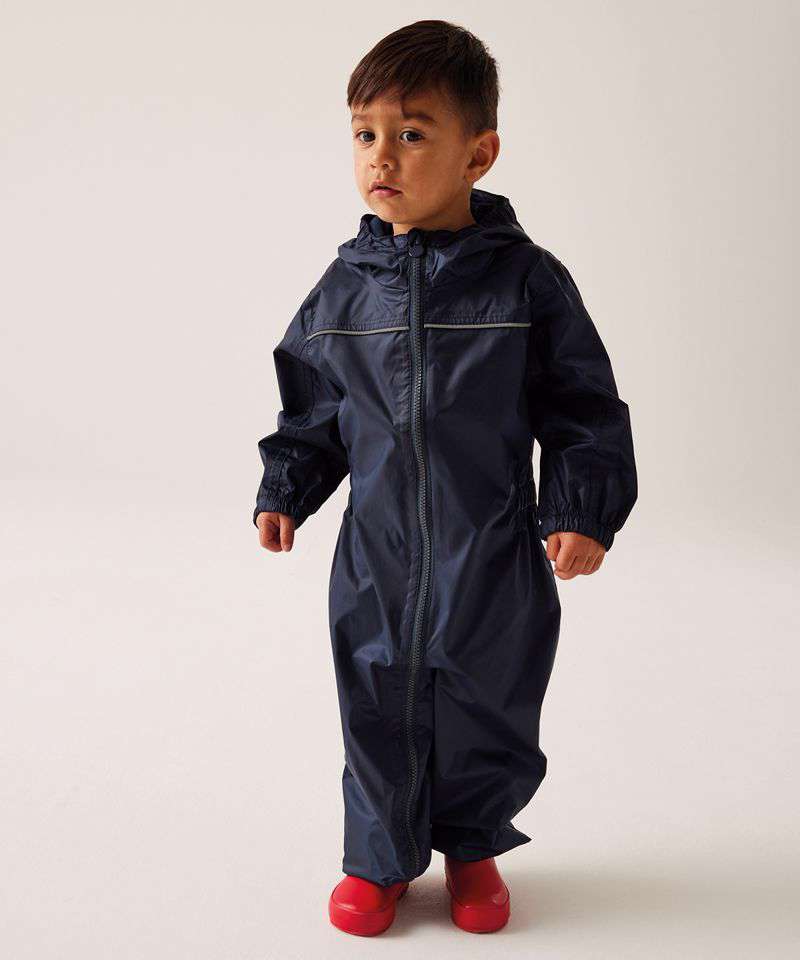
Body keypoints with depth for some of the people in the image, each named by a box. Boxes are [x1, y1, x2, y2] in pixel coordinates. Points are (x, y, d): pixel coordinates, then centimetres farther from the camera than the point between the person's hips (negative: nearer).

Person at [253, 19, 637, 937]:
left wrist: (583, 512, -11)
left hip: (494, 558, -2)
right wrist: (285, 492, 2)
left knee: (487, 706, 12)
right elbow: (312, 406, 11)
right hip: (377, 557, 2)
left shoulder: (527, 280, -9)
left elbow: (584, 408, -4)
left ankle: (473, 847, 38)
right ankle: (380, 856, 33)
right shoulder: (345, 287, -1)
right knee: (379, 709, 11)